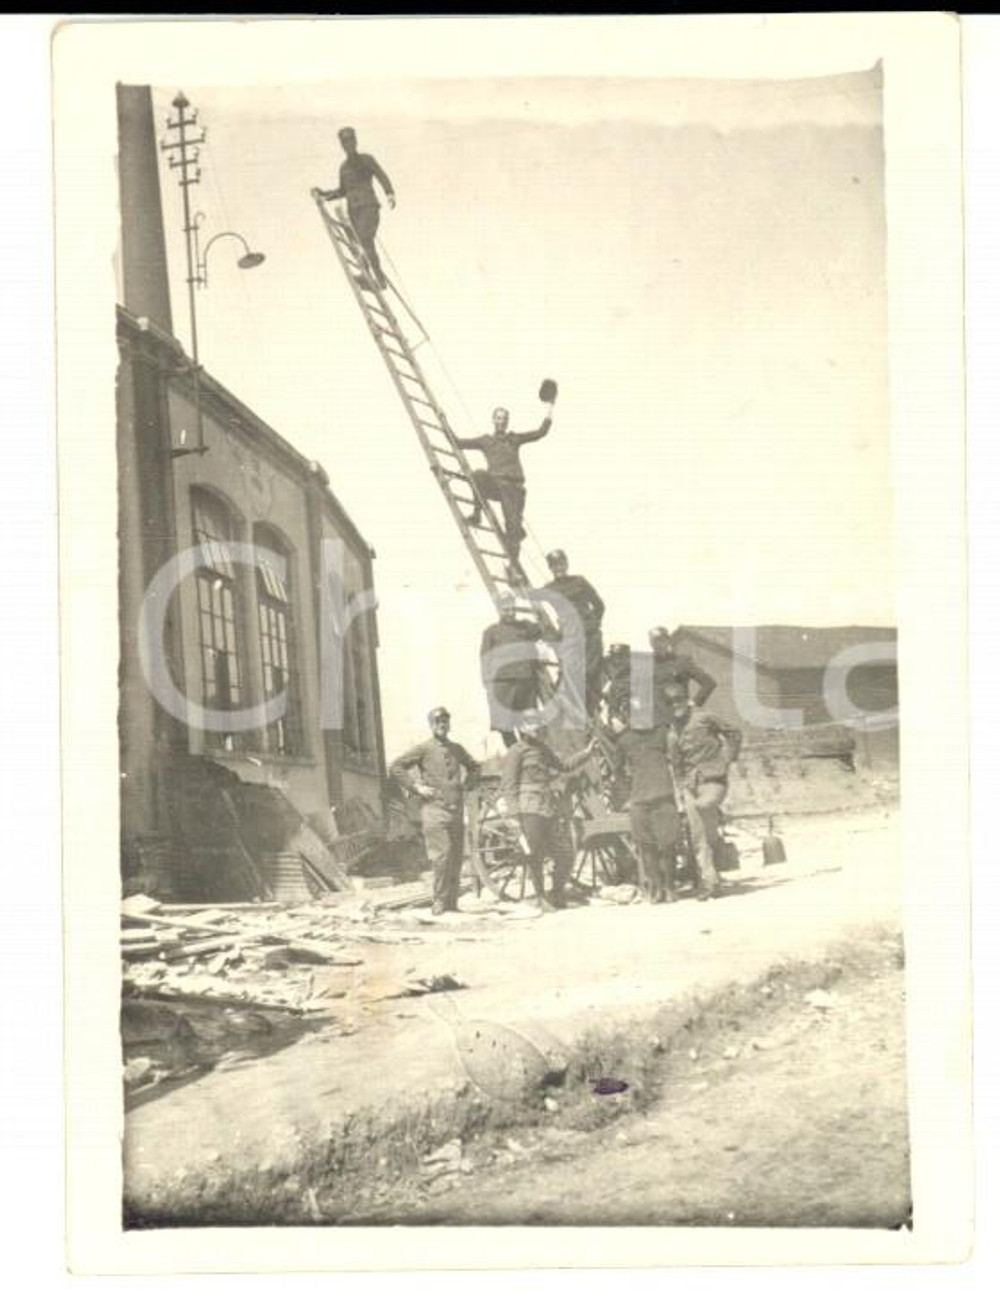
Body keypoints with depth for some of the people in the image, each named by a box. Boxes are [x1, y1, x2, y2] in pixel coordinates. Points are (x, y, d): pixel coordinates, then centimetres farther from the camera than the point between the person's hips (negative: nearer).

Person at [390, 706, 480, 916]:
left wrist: (467, 785, 16)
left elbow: (474, 767, 33)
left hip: (457, 810, 5)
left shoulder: (457, 749, 15)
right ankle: (439, 902, -6)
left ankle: (452, 903, 11)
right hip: (434, 808, -5)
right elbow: (395, 768, -3)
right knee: (441, 856, -13)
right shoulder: (423, 749, 0)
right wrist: (416, 787, -7)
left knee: (456, 859, 5)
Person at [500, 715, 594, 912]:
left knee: (565, 854, 5)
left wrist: (586, 752, 29)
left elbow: (563, 766, 36)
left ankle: (558, 896, 18)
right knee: (536, 855, -7)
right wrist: (515, 813, -15)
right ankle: (541, 899, 4)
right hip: (530, 810, -8)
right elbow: (508, 785, -7)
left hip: (551, 809, 8)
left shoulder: (543, 750, 22)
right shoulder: (516, 752, -2)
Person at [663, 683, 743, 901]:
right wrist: (680, 792, 13)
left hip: (714, 779, -4)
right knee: (697, 837, -3)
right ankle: (708, 881, 1)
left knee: (703, 805, -36)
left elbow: (735, 734, 6)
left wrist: (727, 758, -3)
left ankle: (715, 842, -11)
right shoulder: (671, 733, 12)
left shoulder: (704, 719, -1)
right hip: (691, 784, 4)